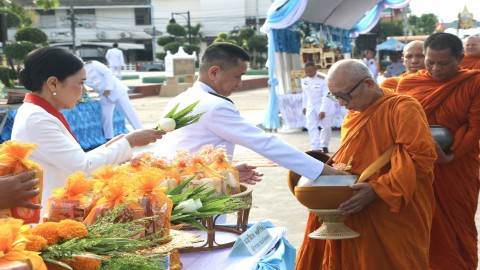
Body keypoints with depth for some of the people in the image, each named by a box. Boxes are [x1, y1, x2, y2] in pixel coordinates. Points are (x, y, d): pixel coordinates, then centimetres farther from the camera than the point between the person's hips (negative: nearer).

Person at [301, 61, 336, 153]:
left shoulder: (323, 79, -22)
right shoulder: (304, 79, -4)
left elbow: (326, 96, -24)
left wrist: (323, 110, -28)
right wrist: (304, 106, 13)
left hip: (325, 105, -4)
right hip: (311, 106, 5)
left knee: (326, 126, 4)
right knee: (311, 126, -7)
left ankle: (324, 146, 24)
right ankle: (315, 148, -7)